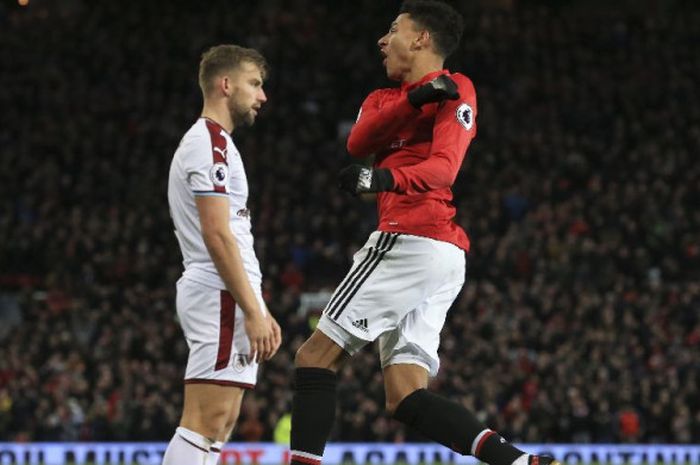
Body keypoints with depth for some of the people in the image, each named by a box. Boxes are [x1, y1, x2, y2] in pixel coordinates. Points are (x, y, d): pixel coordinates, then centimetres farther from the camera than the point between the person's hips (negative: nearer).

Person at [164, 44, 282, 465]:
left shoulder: (204, 142, 23)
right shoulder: (212, 143, -10)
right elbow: (216, 234, -19)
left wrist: (260, 310, 22)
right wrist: (253, 311, -21)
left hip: (222, 295, 11)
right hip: (222, 294, -11)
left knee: (220, 423, 9)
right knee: (207, 421, -16)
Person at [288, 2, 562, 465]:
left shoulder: (456, 89, 1)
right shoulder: (384, 98, 25)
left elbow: (442, 169, -16)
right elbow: (358, 141, 2)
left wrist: (385, 178, -36)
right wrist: (416, 98, -13)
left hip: (409, 240, -9)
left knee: (316, 357, -9)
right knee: (406, 398, 0)